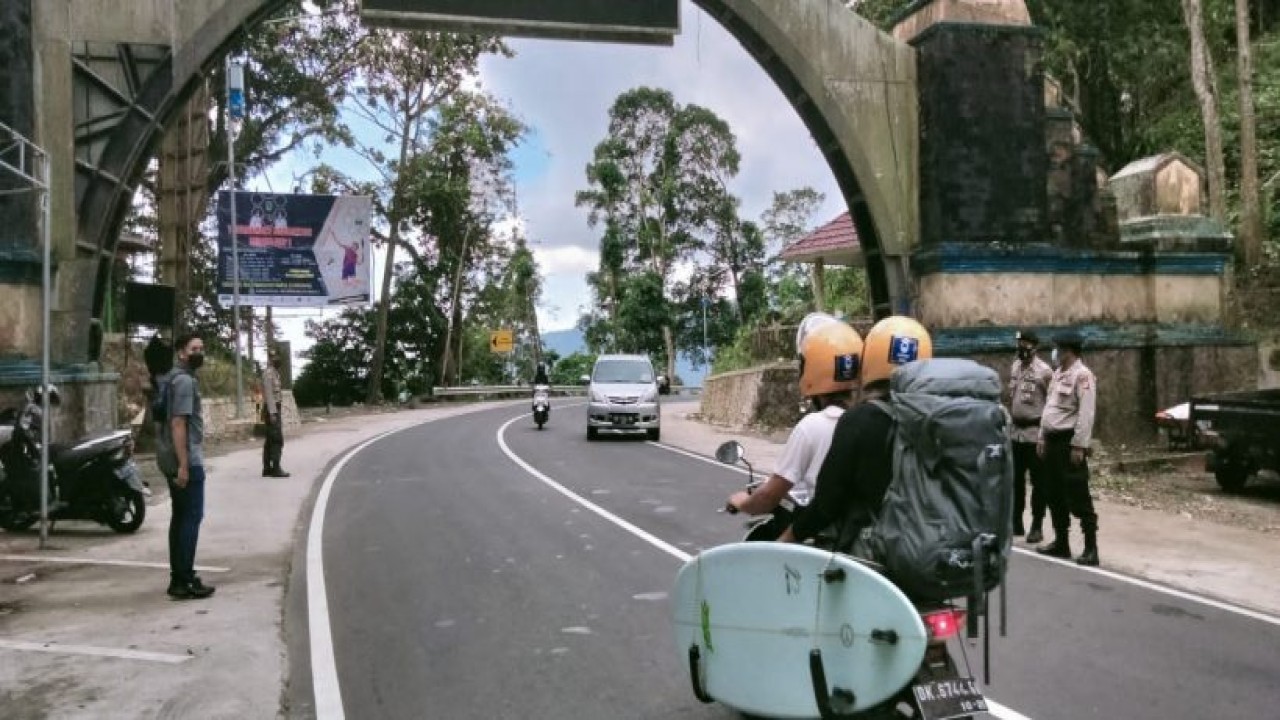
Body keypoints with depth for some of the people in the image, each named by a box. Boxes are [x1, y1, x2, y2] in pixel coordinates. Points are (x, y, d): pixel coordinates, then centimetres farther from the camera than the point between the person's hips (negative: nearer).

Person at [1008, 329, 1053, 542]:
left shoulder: (1044, 371, -11)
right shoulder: (1014, 367, 9)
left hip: (1035, 432, -6)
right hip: (1015, 431, 6)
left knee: (1038, 481, 2)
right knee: (1016, 479, 12)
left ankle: (1037, 526, 9)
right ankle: (1016, 521, 23)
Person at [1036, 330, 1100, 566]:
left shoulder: (1082, 375, -13)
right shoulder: (1058, 374, 15)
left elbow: (1086, 414, -18)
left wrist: (1079, 446, -21)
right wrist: (1042, 438, 17)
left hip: (1069, 442, -9)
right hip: (1053, 440, 9)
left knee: (1078, 497, -6)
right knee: (1055, 495, 14)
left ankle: (1091, 548, 0)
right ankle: (1061, 543, 24)